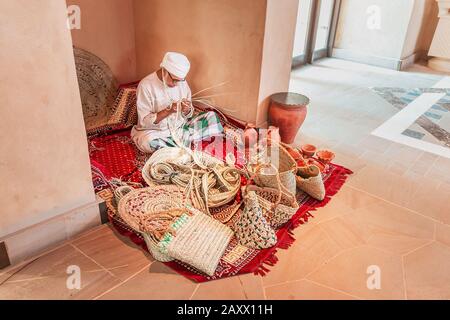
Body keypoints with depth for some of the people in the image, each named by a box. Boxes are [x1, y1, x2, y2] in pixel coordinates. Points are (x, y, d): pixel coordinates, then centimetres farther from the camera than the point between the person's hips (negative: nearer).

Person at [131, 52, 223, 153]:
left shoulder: (182, 83, 0)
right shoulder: (146, 85, -15)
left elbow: (188, 115, 6)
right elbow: (144, 121, -17)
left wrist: (186, 110, -18)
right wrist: (168, 111, -28)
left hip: (180, 128, 4)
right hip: (156, 132, -4)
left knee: (211, 116, -8)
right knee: (149, 141, -39)